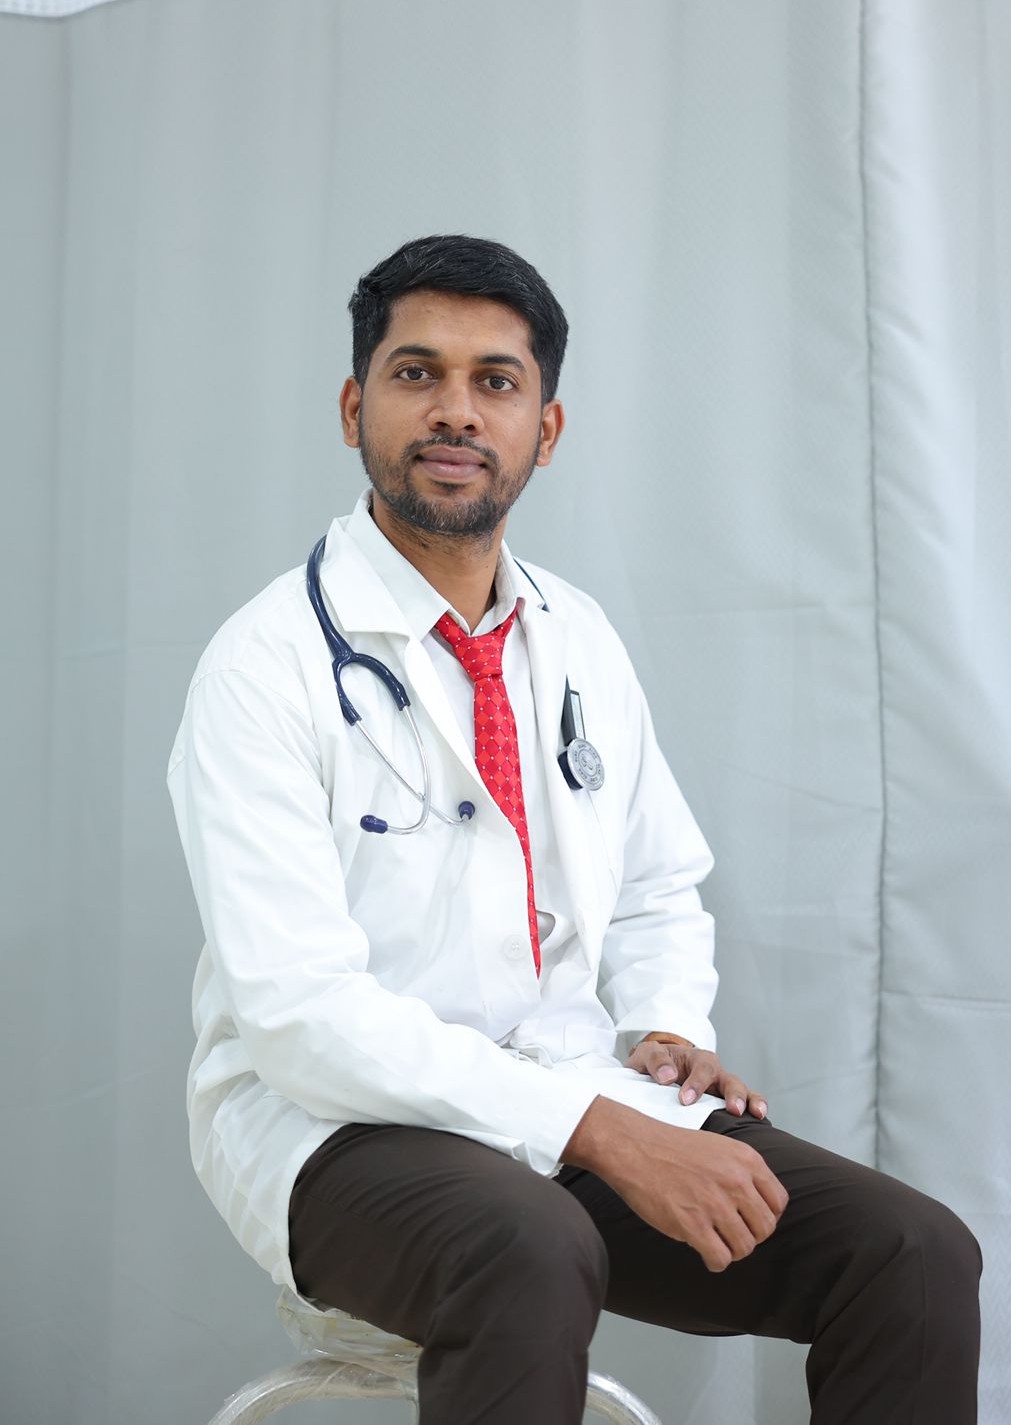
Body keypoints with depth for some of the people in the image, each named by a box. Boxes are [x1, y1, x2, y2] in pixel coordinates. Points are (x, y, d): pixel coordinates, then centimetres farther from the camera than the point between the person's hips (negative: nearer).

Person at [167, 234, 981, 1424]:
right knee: (531, 1256, -39)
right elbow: (301, 1009, -19)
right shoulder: (268, 664, -10)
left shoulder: (580, 642, 9)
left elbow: (659, 894, 20)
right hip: (338, 1119, -5)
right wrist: (596, 1132, -24)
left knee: (916, 1257, -16)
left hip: (586, 1097, 6)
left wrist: (665, 1032, -2)